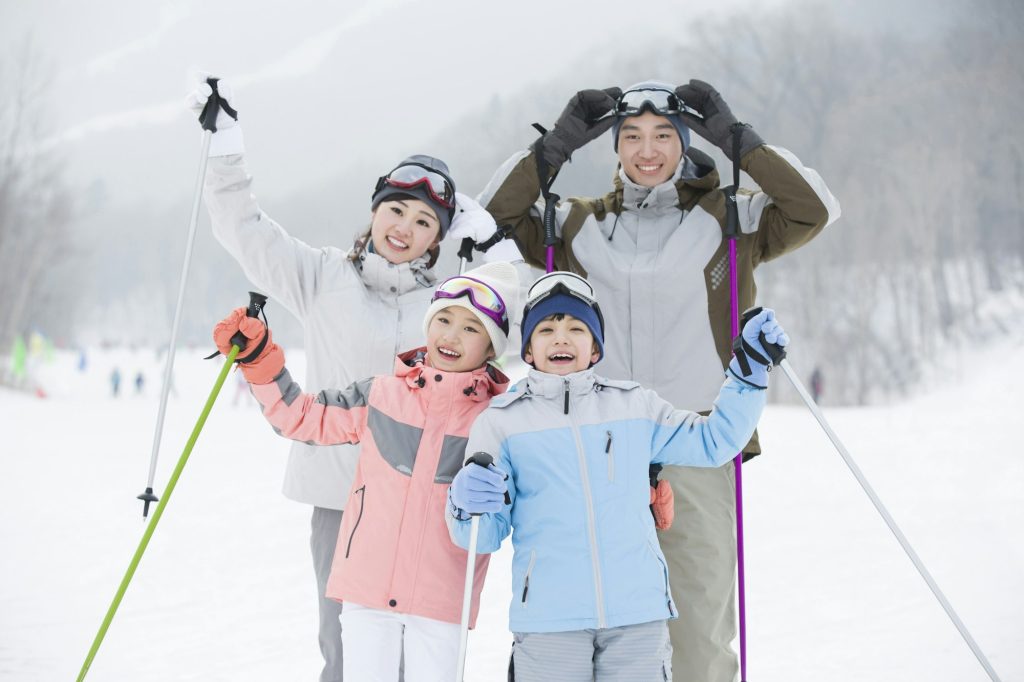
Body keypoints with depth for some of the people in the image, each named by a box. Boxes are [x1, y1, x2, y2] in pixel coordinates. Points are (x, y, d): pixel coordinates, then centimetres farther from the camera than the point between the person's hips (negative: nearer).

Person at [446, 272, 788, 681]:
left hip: (638, 617, 2)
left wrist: (751, 369, 12)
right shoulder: (501, 421, 6)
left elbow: (714, 441, 20)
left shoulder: (635, 406, 11)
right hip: (547, 620, -1)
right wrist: (468, 505, -20)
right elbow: (483, 537, 4)